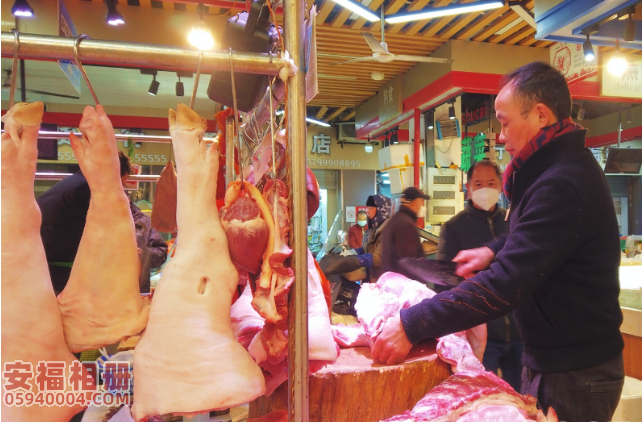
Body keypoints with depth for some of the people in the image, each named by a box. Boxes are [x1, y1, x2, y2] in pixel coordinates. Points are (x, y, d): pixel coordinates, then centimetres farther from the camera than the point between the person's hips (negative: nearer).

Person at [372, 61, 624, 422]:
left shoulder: (563, 184, -27)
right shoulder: (559, 167, 6)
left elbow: (505, 286, -33)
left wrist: (412, 325, -29)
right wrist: (495, 250, 5)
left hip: (574, 375, -9)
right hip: (553, 359, 9)